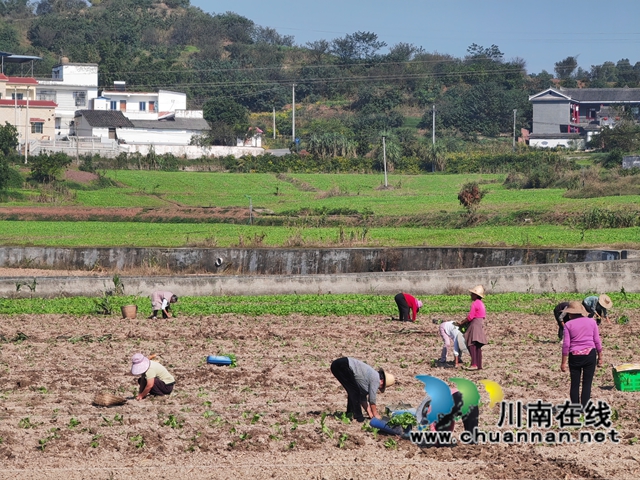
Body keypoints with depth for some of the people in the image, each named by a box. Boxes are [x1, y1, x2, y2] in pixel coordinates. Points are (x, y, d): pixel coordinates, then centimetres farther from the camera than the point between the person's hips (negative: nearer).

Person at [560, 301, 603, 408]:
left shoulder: (568, 325, -3)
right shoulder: (591, 322, 3)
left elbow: (566, 344, -6)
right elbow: (597, 341, 3)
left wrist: (564, 362, -1)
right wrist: (600, 357, 12)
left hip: (575, 356, -1)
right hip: (590, 354, 1)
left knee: (575, 384, 8)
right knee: (587, 383, 6)